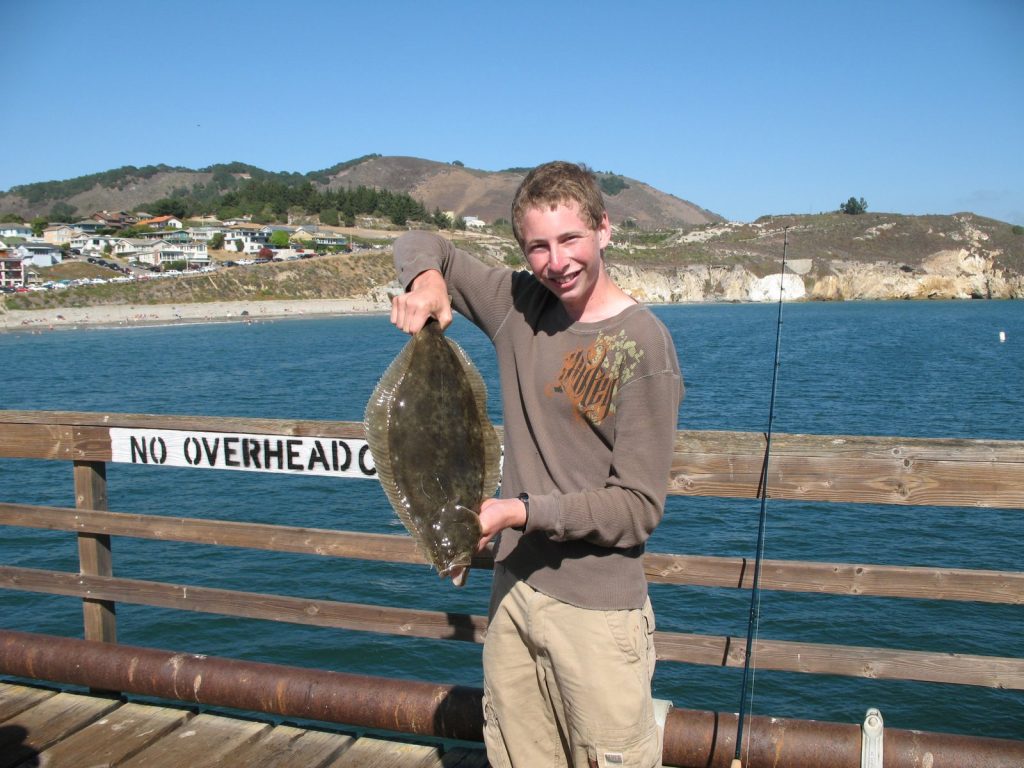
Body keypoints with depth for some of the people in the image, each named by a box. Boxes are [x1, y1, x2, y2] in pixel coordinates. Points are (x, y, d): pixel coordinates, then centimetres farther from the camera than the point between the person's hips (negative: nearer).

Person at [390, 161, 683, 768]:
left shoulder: (643, 345, -13)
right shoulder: (519, 305, 3)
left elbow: (639, 507, -14)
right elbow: (422, 244, 16)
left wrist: (521, 511, -21)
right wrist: (425, 278, -7)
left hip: (596, 609, -5)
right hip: (514, 588, 5)